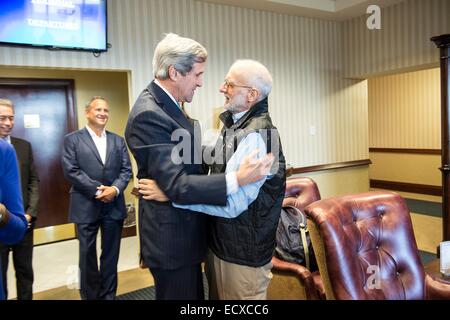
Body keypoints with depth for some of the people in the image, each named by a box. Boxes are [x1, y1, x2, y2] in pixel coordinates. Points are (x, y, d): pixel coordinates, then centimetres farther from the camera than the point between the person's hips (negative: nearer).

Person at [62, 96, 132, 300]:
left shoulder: (118, 140, 12)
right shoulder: (72, 139, 2)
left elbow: (126, 170, 5)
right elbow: (70, 171, -8)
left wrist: (115, 189, -13)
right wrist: (97, 190, -15)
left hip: (114, 205, 3)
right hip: (86, 206, -3)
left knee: (111, 254, 10)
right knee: (88, 255, 8)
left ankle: (108, 295, 24)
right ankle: (90, 296, 23)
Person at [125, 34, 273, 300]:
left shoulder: (165, 105, 8)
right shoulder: (149, 115, -24)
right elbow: (176, 185, -29)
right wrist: (237, 179, -34)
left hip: (185, 233, 10)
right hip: (172, 238, -10)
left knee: (194, 295, 24)